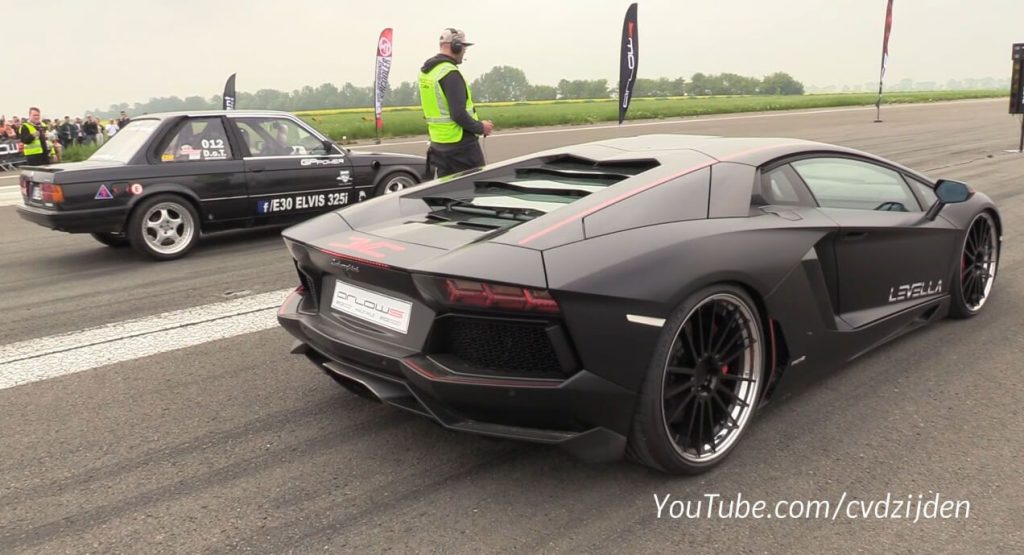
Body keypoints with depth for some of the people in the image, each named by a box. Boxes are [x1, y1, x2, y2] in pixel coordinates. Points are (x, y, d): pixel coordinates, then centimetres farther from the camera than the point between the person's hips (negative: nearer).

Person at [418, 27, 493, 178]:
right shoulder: (450, 73, -18)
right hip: (460, 143, -9)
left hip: (437, 143, 9)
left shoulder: (426, 71, 11)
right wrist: (481, 127, -9)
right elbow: (458, 114, -23)